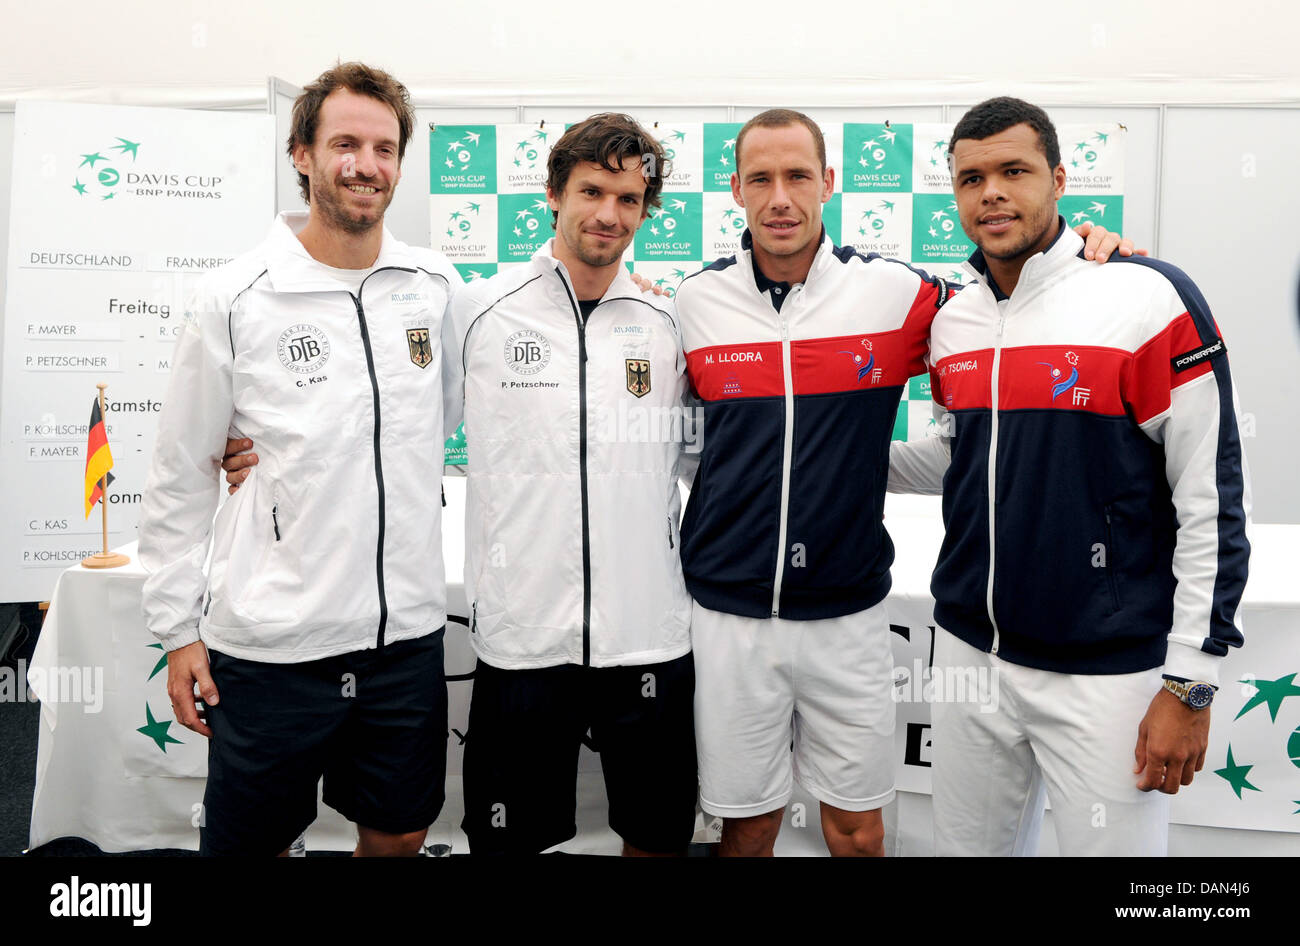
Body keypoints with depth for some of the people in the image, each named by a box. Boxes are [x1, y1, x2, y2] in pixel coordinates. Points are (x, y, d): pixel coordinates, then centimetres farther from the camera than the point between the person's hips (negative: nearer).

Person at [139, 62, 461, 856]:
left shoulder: (437, 286, 2)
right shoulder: (234, 300, -6)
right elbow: (180, 479, 0)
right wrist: (179, 630, 0)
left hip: (408, 632, 3)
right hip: (270, 643, -2)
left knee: (401, 832, 18)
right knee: (251, 840, 14)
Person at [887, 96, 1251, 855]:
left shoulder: (1150, 300, -12)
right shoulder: (951, 321, 5)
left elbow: (1213, 501, -12)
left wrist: (1190, 684, -11)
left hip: (1107, 674, -5)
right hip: (969, 653, 5)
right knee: (968, 845, 18)